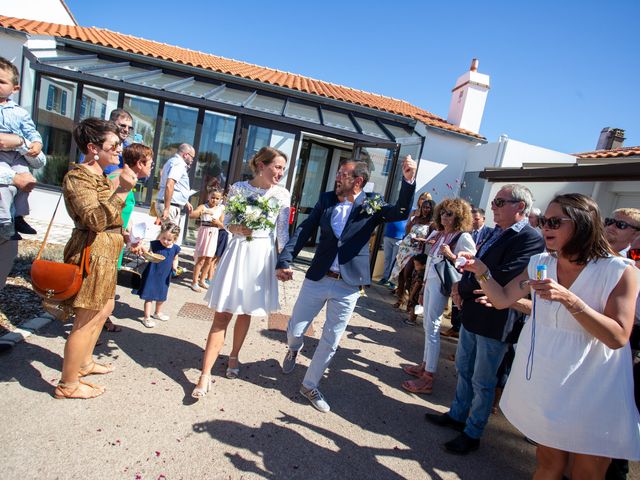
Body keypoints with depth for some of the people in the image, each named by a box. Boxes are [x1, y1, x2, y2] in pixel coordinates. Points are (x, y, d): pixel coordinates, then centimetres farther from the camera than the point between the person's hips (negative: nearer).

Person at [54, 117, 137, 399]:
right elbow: (96, 219, -30)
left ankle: (84, 363, 40)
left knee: (104, 309, 22)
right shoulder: (77, 177, -16)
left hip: (105, 252, 10)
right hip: (92, 253, -10)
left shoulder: (100, 175, 13)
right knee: (87, 320, -1)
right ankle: (68, 385, 13)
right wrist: (122, 190, -37)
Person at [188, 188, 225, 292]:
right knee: (201, 259, -3)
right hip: (204, 233, -5)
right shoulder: (203, 206, -6)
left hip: (214, 235, 5)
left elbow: (222, 226, 9)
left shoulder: (221, 209, 6)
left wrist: (218, 223, -12)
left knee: (209, 260, 12)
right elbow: (191, 215, -23)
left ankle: (202, 280, 26)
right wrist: (204, 211, -34)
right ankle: (194, 282, 7)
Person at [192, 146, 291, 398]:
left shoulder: (283, 194, 1)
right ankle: (205, 375, 5)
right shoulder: (238, 188, -2)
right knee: (222, 314, -2)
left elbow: (283, 232, 4)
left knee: (246, 312, 13)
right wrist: (238, 229, -18)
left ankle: (233, 357, 37)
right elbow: (228, 222, 3)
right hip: (238, 252, -1)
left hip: (263, 256, 2)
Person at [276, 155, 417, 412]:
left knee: (330, 341, 10)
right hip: (317, 278, 2)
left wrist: (408, 181, -33)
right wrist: (285, 260, -12)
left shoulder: (372, 204, -3)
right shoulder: (326, 199, 2)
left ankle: (310, 385, 33)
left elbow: (401, 212, -18)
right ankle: (294, 349, 50)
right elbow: (304, 230, -2)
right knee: (294, 330, 13)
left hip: (348, 286, -1)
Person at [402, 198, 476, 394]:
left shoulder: (463, 238, -10)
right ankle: (425, 365, 29)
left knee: (432, 328, -6)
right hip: (430, 282, 8)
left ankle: (428, 379, 1)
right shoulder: (437, 234, 10)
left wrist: (451, 256, -22)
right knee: (428, 326, 15)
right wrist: (423, 288, 16)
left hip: (442, 285, -7)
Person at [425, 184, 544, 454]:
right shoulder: (497, 233, 8)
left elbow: (500, 278, -28)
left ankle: (472, 433, 28)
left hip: (494, 322, -8)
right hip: (472, 313, 8)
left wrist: (462, 288, -15)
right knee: (463, 370, 23)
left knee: (482, 381, 9)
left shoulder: (530, 240, -20)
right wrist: (461, 287, -7)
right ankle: (458, 415, 42)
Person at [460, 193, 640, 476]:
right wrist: (482, 272, -16)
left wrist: (568, 299, -32)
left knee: (587, 471, 12)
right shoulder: (540, 263, -1)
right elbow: (502, 300, 1)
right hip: (542, 383, 4)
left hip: (591, 392, -3)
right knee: (548, 462, 18)